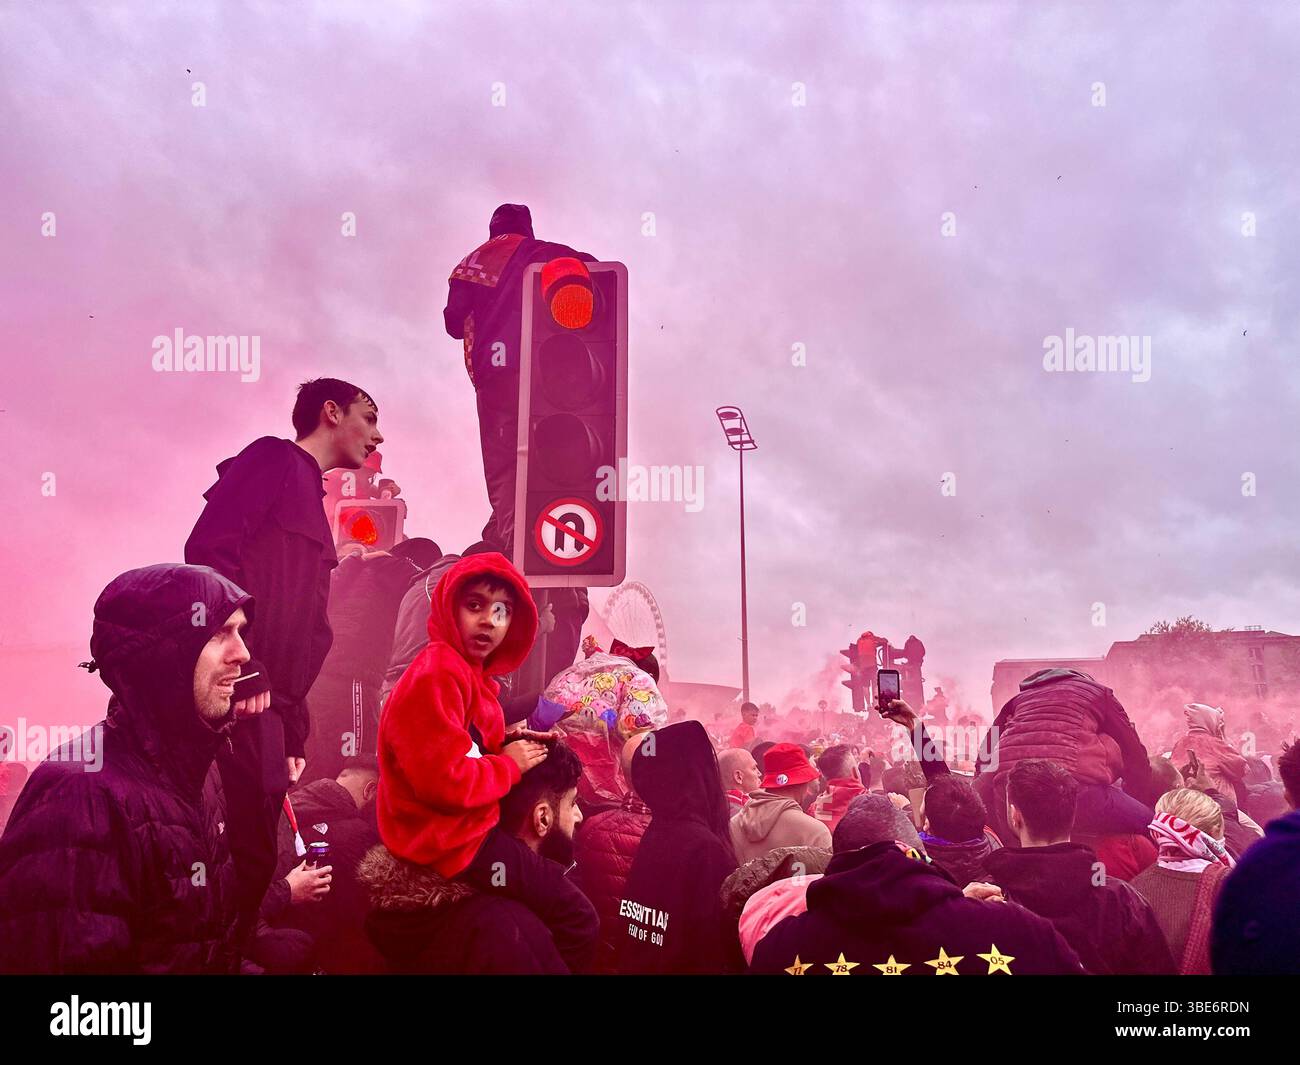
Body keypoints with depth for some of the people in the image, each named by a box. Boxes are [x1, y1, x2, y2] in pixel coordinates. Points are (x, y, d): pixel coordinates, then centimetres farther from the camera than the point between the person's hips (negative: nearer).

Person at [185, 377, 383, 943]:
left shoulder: (311, 501, 25)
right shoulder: (273, 459, -1)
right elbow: (208, 549, -17)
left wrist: (293, 731, 20)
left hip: (264, 703, 9)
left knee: (255, 850, 12)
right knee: (248, 851, -8)